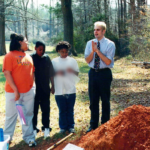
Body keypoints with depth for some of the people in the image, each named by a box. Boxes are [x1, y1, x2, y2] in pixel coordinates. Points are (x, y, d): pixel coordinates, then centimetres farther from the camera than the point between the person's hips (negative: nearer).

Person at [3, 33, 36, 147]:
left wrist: (32, 86, 8)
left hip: (28, 91, 5)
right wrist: (15, 90, -17)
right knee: (11, 115, 7)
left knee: (28, 115, 10)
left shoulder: (28, 56, 11)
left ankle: (29, 137, 19)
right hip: (13, 92, -5)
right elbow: (7, 73, -13)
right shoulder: (10, 55, -8)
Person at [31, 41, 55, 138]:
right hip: (33, 88, -1)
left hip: (45, 88, 1)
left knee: (46, 109, 8)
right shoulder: (30, 58, -6)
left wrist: (52, 86, 7)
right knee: (34, 109, 8)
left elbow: (51, 73, 6)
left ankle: (46, 127, 20)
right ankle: (34, 128, 20)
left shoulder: (46, 58, 0)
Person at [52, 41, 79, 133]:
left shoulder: (72, 61, 7)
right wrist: (57, 72, -17)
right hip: (59, 90, -1)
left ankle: (71, 126, 19)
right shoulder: (54, 61, 3)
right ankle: (63, 127, 16)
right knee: (62, 110, 6)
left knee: (70, 110, 9)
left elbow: (77, 73, 8)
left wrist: (72, 70, -14)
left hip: (71, 90, 1)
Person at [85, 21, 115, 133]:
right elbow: (87, 60, -1)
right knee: (93, 100, 11)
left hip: (104, 74, -4)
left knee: (105, 100, 7)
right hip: (93, 73, 4)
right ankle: (93, 125, 23)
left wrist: (97, 50, -21)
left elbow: (108, 61, -16)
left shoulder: (110, 44, -7)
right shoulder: (90, 43, 5)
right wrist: (93, 51, -17)